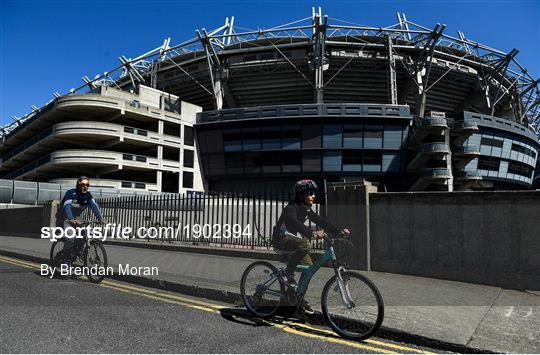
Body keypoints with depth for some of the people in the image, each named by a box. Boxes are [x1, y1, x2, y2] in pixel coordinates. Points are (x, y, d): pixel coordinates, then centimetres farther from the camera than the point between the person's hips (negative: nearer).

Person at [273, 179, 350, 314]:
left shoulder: (307, 209, 5)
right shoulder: (291, 208, -21)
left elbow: (320, 221, 0)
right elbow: (295, 223, -38)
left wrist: (339, 231, -11)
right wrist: (312, 233, -54)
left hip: (295, 239, 8)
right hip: (282, 239, -8)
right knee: (305, 245, -34)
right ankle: (288, 273, -17)